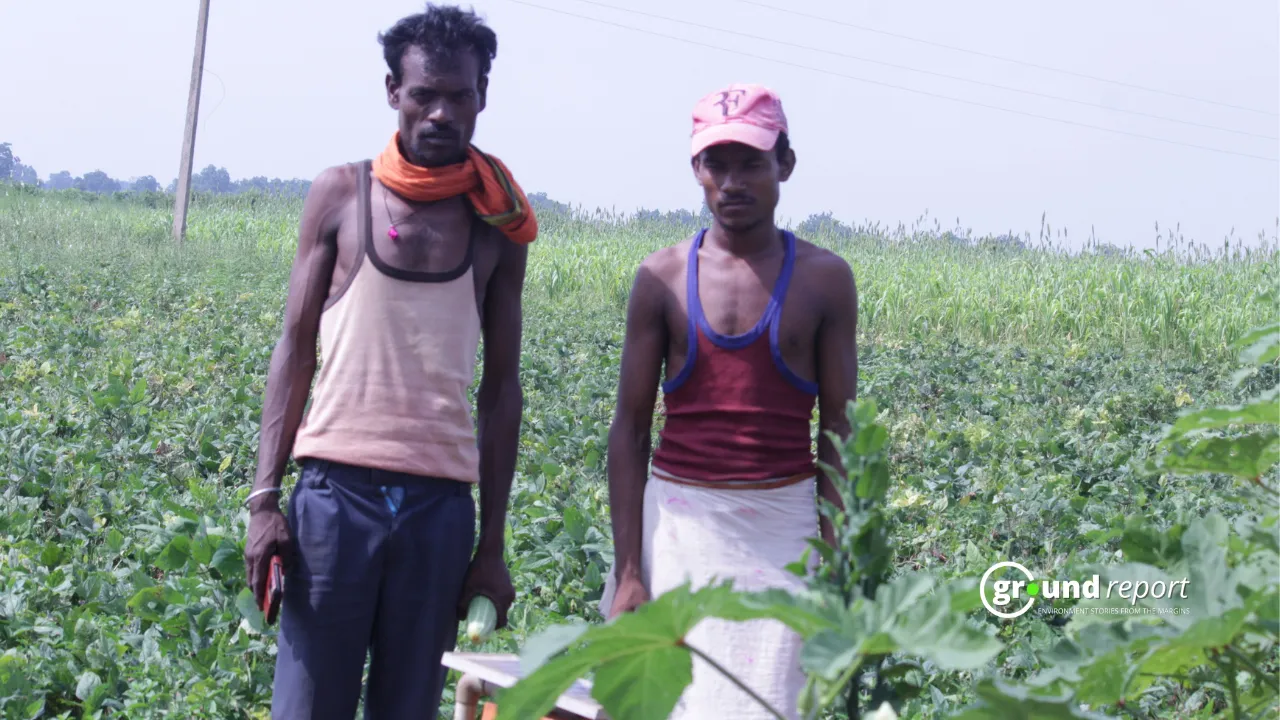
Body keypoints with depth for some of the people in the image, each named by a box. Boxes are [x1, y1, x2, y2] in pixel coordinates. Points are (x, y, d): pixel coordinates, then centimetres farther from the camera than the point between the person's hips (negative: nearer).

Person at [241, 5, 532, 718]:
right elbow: (296, 350, 5)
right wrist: (264, 498, -3)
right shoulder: (342, 193, 3)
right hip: (335, 489, -1)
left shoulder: (498, 224, 5)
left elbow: (501, 386, 8)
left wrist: (493, 543, 6)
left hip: (442, 500, 1)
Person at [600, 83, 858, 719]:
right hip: (678, 518, 1)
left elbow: (838, 431, 3)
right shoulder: (661, 277, 2)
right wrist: (626, 571, -2)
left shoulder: (824, 279, 1)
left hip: (782, 529, 0)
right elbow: (630, 429, 3)